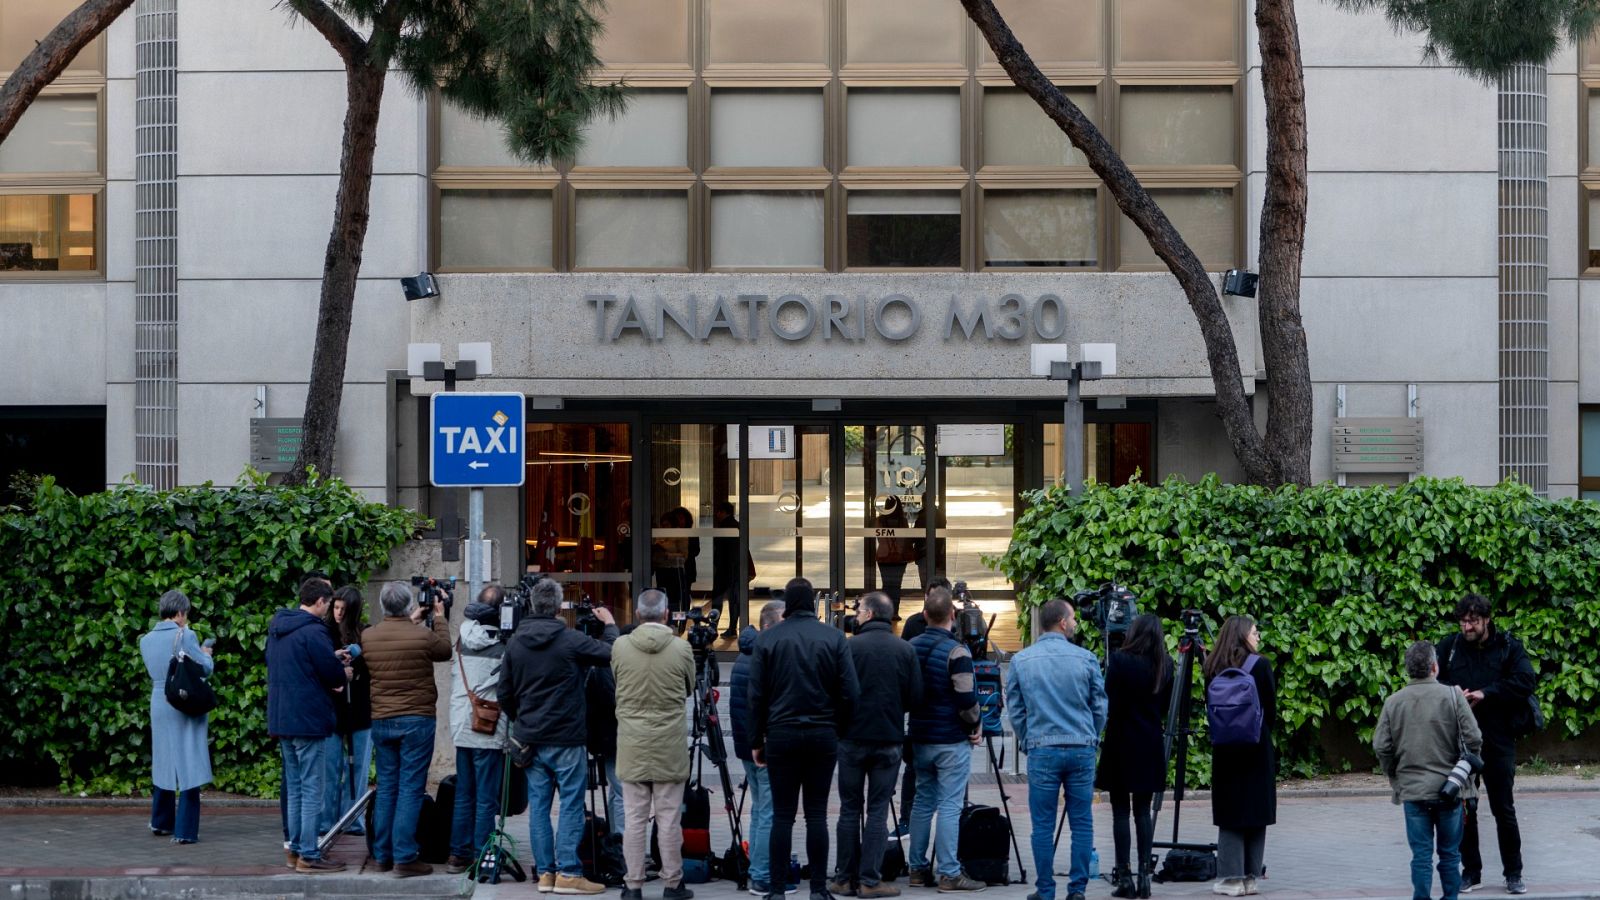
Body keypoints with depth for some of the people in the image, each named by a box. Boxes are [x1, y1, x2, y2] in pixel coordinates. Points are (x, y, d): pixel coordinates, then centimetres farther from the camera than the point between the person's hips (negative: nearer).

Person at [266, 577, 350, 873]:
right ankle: (308, 855, -4)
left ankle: (295, 848, 20)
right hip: (308, 721, -8)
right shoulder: (313, 631, -17)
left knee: (294, 788, 16)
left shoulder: (276, 629, 11)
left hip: (281, 721, 8)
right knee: (312, 790, -4)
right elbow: (334, 673, -18)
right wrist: (345, 674, 8)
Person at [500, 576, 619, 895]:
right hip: (565, 738, -5)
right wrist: (609, 625, 10)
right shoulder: (570, 641, -13)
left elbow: (504, 693, 9)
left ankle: (545, 872, 8)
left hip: (529, 738, 5)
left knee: (538, 805, 8)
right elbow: (611, 654, -7)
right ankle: (568, 873, -6)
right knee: (571, 804, -2)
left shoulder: (515, 643, 4)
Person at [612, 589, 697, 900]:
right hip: (670, 746, -1)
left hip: (632, 745, 1)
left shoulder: (620, 647, -4)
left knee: (634, 818, 4)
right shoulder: (681, 648, -7)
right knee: (669, 818, 4)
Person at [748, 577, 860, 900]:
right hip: (823, 736, 0)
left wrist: (756, 740, 7)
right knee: (817, 814, 4)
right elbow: (849, 693, -3)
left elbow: (756, 695, 0)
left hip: (781, 734, 0)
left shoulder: (768, 639, -1)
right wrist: (839, 728, 10)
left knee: (782, 815, 2)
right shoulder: (834, 638, -1)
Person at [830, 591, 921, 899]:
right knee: (878, 811, 4)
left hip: (852, 737, -1)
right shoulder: (905, 650, -2)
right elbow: (915, 697, -1)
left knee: (849, 809, 8)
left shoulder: (850, 647, -8)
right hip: (889, 740, 1)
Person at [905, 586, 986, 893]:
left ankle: (918, 869, 17)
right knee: (950, 806, -5)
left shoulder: (911, 648, 5)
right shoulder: (956, 651, -15)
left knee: (923, 802, 14)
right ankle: (949, 874, -6)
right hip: (952, 740, -6)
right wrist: (976, 724, -2)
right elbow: (966, 698, -18)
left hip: (920, 738, 6)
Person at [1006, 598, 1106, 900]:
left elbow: (1015, 710, 6)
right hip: (1082, 748, 0)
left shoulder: (1021, 661, 1)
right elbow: (1100, 707, 5)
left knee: (1043, 826, 4)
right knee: (1082, 824, 7)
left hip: (1042, 751, 0)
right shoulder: (1086, 659, -1)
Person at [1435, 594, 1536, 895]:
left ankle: (1513, 873, 13)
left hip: (1498, 741, -2)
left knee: (1504, 808, 3)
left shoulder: (1509, 647, -1)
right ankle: (1470, 870, 18)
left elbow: (1526, 681, -12)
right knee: (1464, 808, 7)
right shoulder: (1449, 647, 5)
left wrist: (1486, 694, -18)